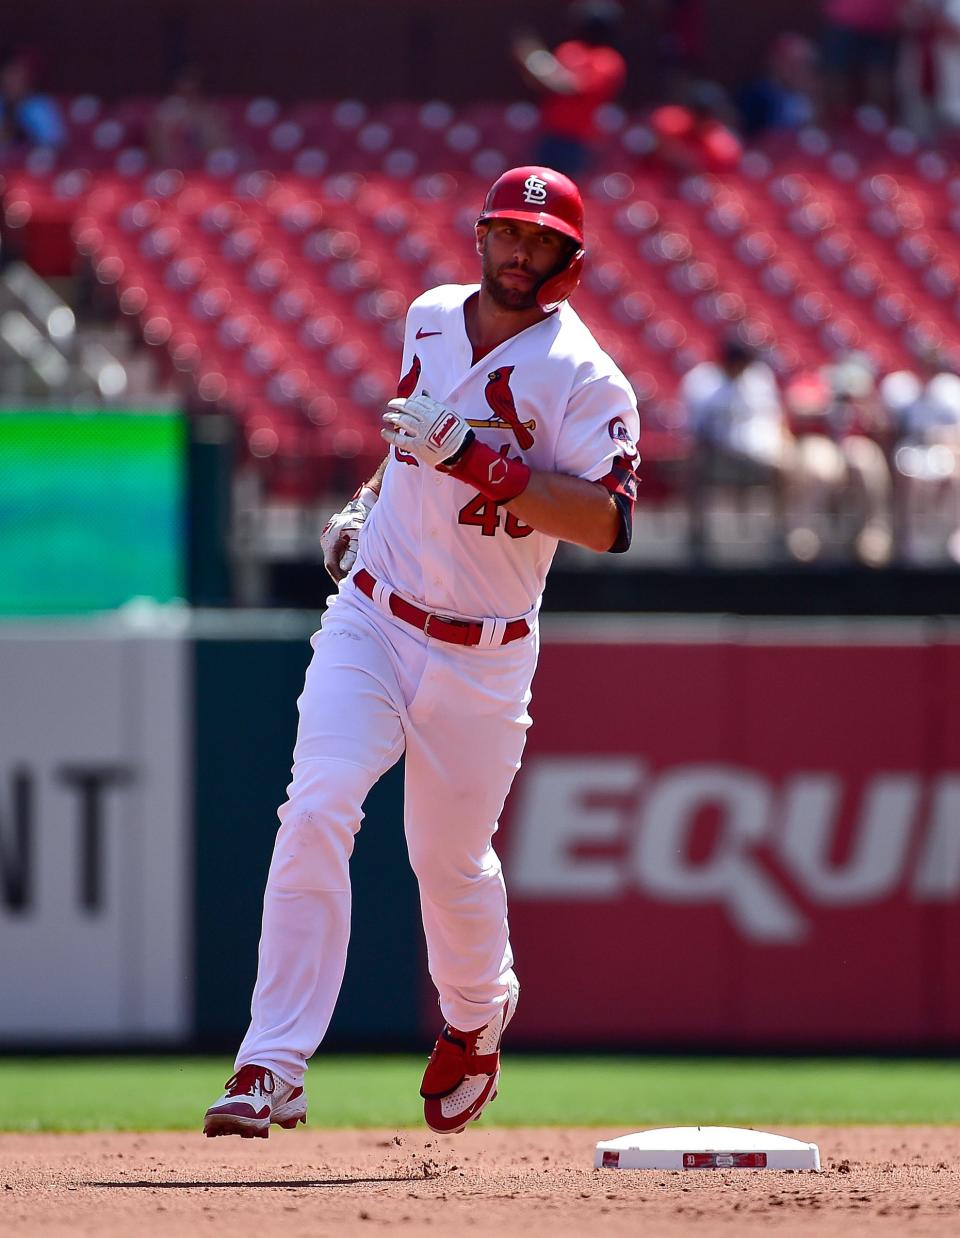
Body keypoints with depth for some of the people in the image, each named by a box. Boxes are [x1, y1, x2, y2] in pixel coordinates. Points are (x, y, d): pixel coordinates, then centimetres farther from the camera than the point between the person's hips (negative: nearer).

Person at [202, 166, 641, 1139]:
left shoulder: (584, 379, -13)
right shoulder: (431, 318, 5)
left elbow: (609, 522, -27)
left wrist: (472, 457, -31)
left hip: (484, 654, -3)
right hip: (370, 621, 3)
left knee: (450, 857, 11)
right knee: (317, 812, -17)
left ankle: (476, 1013, 46)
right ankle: (272, 1070, -21)